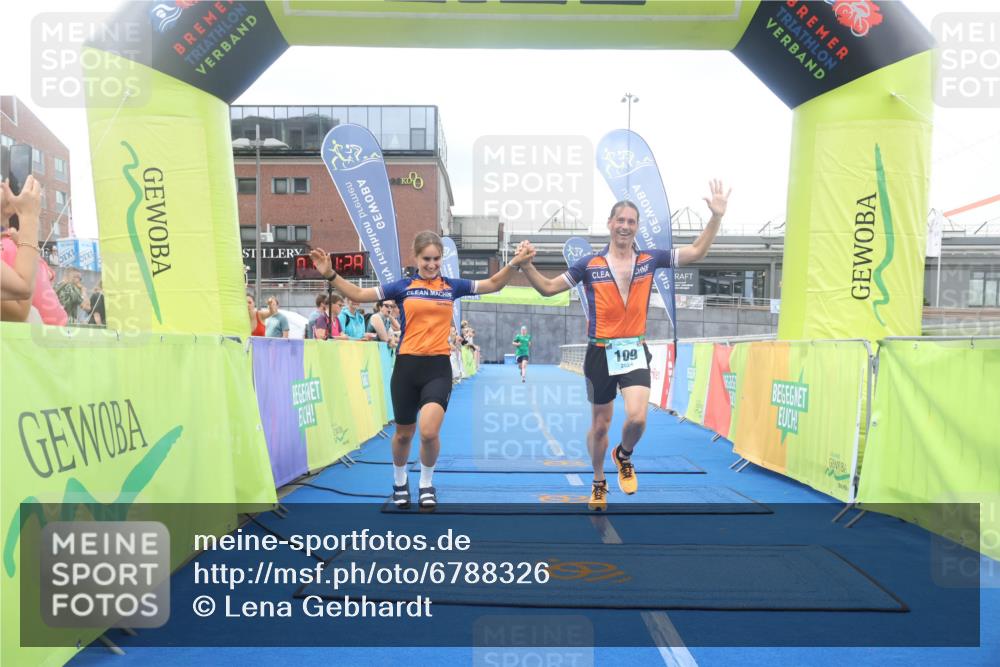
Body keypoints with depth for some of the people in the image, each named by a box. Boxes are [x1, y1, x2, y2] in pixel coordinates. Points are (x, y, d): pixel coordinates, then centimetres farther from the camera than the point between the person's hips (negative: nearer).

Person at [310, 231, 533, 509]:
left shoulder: (452, 286, 7)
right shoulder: (403, 286, 4)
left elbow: (493, 284, 10)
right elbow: (359, 294, 3)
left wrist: (514, 264, -4)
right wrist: (330, 275, -7)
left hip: (438, 367, 0)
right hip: (407, 366, 1)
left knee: (429, 432, -18)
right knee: (404, 433, 13)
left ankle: (426, 484, 11)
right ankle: (399, 482, 41)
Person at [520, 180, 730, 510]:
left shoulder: (650, 259, 2)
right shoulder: (590, 264, -2)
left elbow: (696, 251, 7)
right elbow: (547, 288, 3)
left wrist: (717, 216, -3)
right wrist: (526, 266, -14)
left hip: (635, 351, 1)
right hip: (601, 353, 0)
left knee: (637, 417, -19)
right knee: (600, 423, 11)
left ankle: (624, 455, 17)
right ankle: (598, 482, 35)